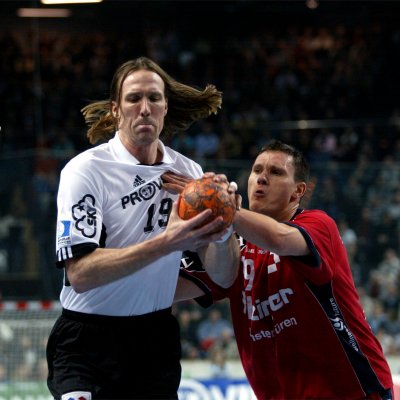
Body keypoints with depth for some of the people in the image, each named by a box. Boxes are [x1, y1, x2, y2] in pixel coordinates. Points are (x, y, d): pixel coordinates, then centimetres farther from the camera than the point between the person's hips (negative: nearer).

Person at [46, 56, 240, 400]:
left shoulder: (189, 172, 4)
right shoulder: (86, 170, -10)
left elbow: (223, 276, 1)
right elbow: (79, 274, -21)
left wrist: (223, 224, -19)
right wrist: (165, 243, -29)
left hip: (157, 339, 5)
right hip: (87, 342, -5)